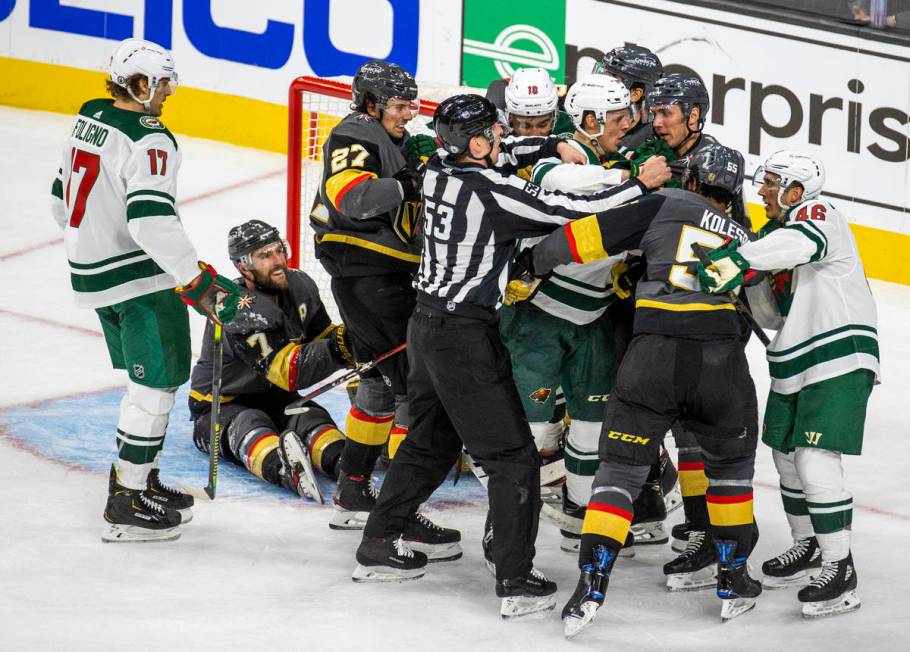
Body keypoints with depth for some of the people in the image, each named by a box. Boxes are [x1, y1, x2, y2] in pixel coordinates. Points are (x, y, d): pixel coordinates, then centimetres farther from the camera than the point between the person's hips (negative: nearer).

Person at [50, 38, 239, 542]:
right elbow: (152, 221, -30)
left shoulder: (88, 121, 8)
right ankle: (127, 507, 0)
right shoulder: (148, 141, -20)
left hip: (94, 274, 9)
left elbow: (64, 198, 19)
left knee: (144, 381, 21)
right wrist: (200, 282, -27)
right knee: (156, 385, -2)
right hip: (141, 279, -9)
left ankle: (138, 481, 28)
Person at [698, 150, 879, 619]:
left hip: (840, 359, -10)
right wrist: (743, 285, -2)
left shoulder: (817, 214, -11)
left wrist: (735, 260, -45)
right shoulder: (775, 231, 15)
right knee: (786, 455, 18)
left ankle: (840, 569, -9)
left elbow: (798, 244, -37)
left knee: (816, 463, -16)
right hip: (794, 364, 10)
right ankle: (807, 546, 36)